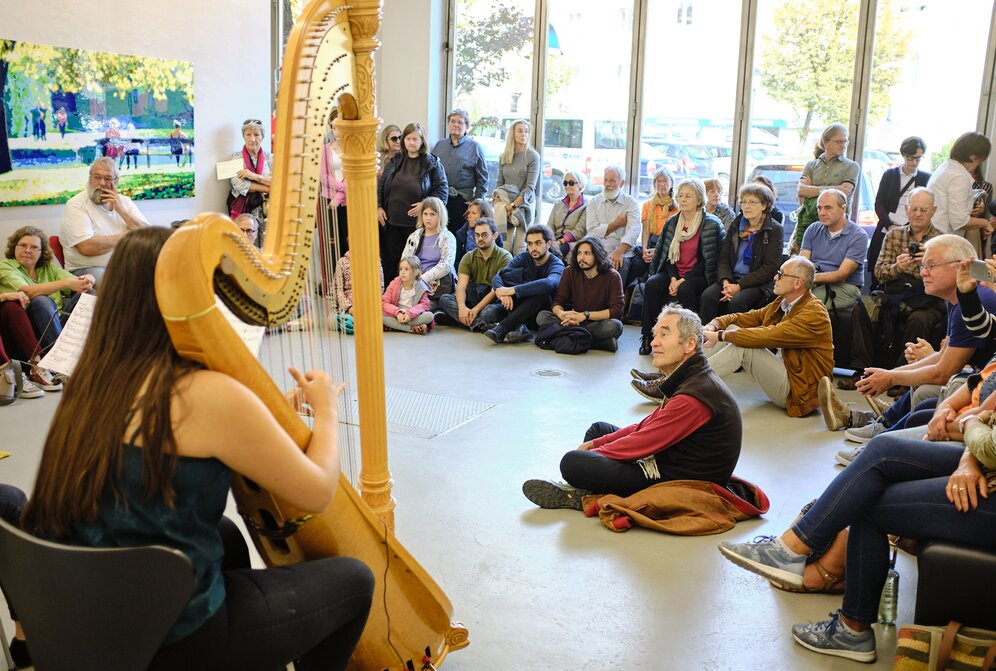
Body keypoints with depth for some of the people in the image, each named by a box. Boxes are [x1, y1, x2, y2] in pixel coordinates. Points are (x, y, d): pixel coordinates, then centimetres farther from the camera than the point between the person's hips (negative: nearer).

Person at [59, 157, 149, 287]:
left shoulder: (124, 201, 14)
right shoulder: (75, 205, -3)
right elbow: (87, 247, -18)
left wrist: (120, 209, -7)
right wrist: (125, 236, -5)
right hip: (88, 270, -5)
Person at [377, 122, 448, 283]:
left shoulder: (432, 163, -3)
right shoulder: (395, 160, 8)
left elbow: (442, 189, -4)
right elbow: (381, 185, 13)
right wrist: (379, 207, 4)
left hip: (416, 223, -4)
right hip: (391, 221, 4)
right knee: (389, 260, 9)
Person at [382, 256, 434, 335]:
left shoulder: (421, 287, -4)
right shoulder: (394, 284, -3)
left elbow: (424, 304, -9)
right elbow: (384, 302, -7)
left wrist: (410, 314, -28)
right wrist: (397, 313, -24)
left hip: (413, 316, -1)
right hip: (395, 315, 1)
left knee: (429, 316, -28)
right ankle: (412, 328, -32)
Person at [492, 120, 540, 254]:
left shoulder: (533, 156, -3)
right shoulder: (503, 157, 10)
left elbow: (530, 186, -8)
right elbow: (499, 183, 13)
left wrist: (513, 204, -15)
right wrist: (497, 202, -4)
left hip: (525, 204, -3)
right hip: (505, 204, 3)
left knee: (520, 247, -7)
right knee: (505, 245, -4)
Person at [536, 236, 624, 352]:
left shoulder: (612, 276, -9)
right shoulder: (570, 272, 0)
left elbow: (617, 310, -17)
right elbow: (557, 302, -4)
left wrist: (584, 315, -28)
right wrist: (561, 313, -30)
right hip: (576, 321, 4)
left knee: (615, 326, -37)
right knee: (542, 317, -21)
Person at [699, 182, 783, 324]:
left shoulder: (775, 230, -2)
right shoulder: (735, 226, 13)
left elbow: (769, 268, -8)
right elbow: (723, 258, 8)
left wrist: (740, 285, -16)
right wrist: (725, 281, -13)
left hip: (759, 283, -4)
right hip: (731, 278, 4)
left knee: (737, 302, -34)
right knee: (708, 296, -25)